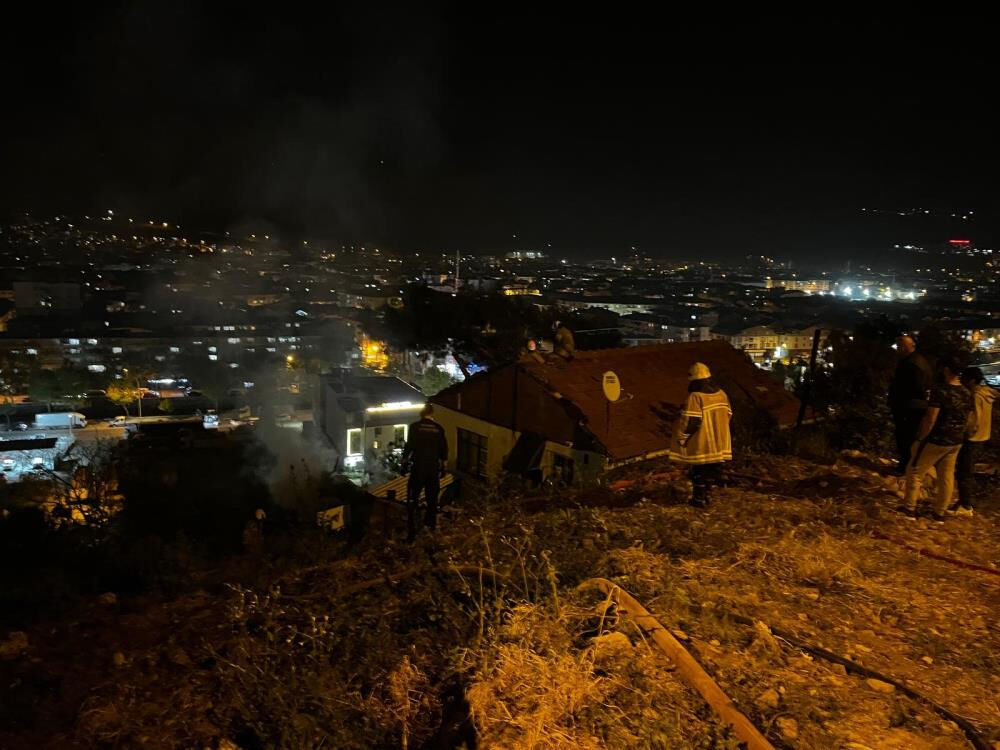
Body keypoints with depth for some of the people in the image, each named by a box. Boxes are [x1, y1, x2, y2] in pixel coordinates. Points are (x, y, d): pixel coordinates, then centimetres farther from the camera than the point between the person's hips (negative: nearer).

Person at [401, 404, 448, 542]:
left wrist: (404, 462, 3)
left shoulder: (415, 426, -6)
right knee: (432, 497, 20)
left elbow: (409, 446, -9)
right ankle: (431, 524, 34)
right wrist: (444, 466, 17)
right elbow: (444, 449, 6)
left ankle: (412, 532, -9)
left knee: (412, 500, -2)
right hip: (434, 468, 3)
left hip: (418, 467, -3)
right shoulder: (439, 429, 3)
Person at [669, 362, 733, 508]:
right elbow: (728, 415, 13)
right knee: (713, 468, 16)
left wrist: (682, 438, -9)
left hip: (701, 443, -7)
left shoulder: (695, 397, -19)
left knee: (700, 469, 4)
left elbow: (691, 421, -21)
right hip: (718, 441, 7)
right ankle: (706, 494, 28)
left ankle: (699, 499, 10)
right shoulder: (721, 393, 5)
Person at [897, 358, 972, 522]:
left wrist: (920, 439, -13)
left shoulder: (940, 391, -21)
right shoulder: (967, 394, 3)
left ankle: (909, 508, 10)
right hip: (956, 442, 7)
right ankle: (939, 512, 22)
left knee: (914, 472, 6)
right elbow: (966, 420, 13)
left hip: (936, 441, -7)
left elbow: (930, 419, -22)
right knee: (946, 477, 14)